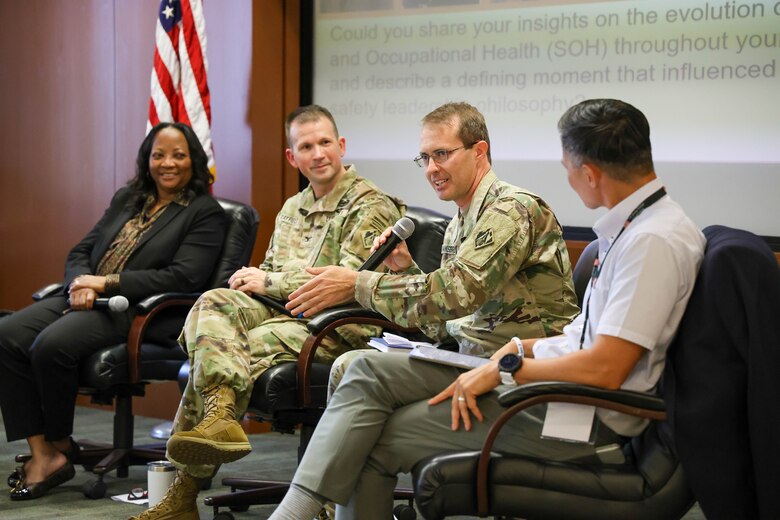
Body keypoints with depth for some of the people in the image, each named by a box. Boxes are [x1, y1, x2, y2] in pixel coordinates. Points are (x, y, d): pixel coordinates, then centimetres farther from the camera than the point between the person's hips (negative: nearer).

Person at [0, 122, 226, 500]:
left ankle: (60, 444, -5)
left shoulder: (205, 213, 2)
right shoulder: (126, 199, 22)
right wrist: (81, 282, -5)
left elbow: (184, 277, -11)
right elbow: (81, 251, 20)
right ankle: (41, 455, -20)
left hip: (137, 312, -7)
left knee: (51, 345, -31)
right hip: (83, 297, 7)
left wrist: (107, 283, -14)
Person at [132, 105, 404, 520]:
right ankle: (220, 413, -40)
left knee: (210, 349, -25)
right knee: (213, 304, -24)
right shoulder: (293, 209, 24)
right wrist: (254, 280, 1)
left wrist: (270, 282, -9)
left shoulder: (371, 207, -2)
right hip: (282, 314, 7)